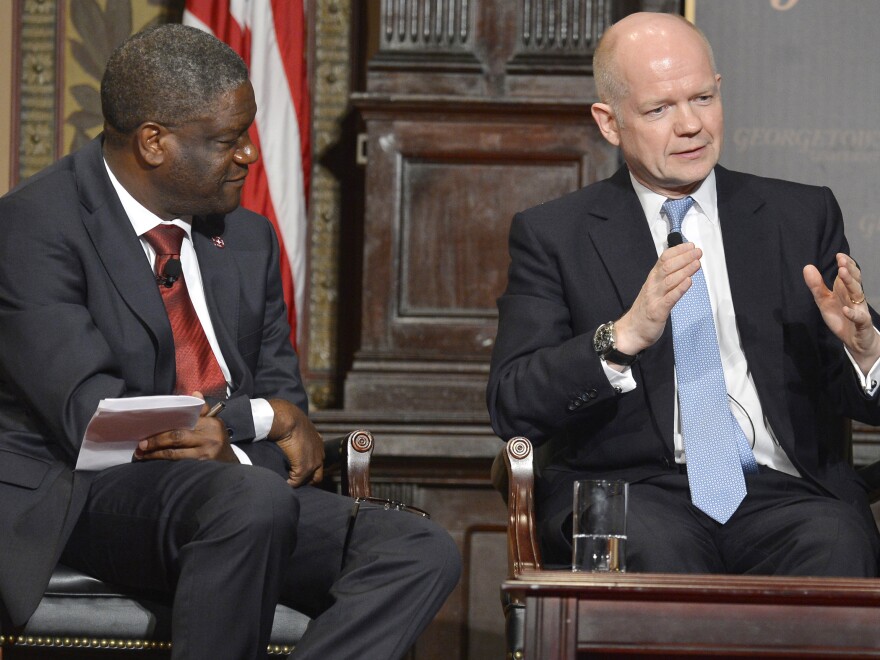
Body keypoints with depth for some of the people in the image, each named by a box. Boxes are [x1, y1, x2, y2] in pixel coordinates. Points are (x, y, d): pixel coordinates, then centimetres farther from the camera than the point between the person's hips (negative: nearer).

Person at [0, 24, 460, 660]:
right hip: (80, 500, -7)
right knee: (253, 503, -38)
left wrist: (230, 440, -12)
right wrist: (262, 416, -9)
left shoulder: (249, 238, 15)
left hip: (234, 483, 7)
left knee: (424, 554, -17)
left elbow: (282, 391, 14)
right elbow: (91, 418, -17)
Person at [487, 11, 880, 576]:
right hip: (629, 487, -1)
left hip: (782, 490, 2)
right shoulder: (553, 234, 9)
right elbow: (512, 409, -3)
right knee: (652, 545, -36)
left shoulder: (803, 216, 15)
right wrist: (624, 336, -19)